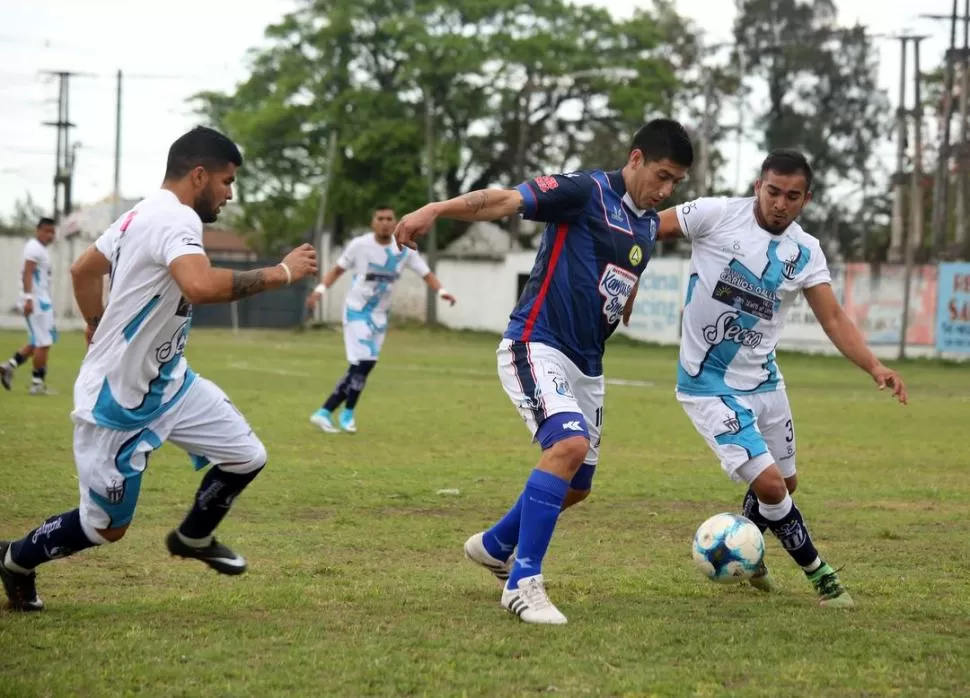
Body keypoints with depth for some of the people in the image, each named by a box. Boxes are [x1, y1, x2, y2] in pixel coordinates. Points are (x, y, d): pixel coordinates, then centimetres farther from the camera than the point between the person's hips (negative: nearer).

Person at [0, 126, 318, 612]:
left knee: (247, 457, 6)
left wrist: (98, 327, 38)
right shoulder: (175, 218, -24)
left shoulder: (143, 215, 7)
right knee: (106, 526, 5)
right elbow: (200, 286, -44)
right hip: (117, 401, -9)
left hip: (166, 382, 9)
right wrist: (279, 274, -33)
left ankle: (193, 537, 30)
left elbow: (83, 269, 21)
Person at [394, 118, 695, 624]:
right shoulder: (585, 192, -12)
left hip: (586, 364, 9)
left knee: (576, 486, 13)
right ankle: (523, 582, -23)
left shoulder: (649, 226, 12)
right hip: (536, 346, -9)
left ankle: (494, 546, 38)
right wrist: (435, 209, -34)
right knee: (569, 445, -29)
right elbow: (505, 200, -22)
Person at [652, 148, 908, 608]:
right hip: (709, 385, -6)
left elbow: (834, 320, -2)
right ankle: (819, 575, 4)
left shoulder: (805, 253, 0)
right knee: (768, 483, -15)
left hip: (763, 380, 6)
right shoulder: (716, 215, -14)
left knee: (784, 481, 17)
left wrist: (875, 368, -16)